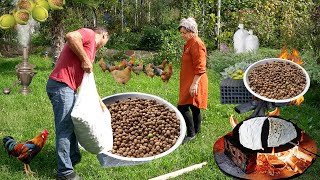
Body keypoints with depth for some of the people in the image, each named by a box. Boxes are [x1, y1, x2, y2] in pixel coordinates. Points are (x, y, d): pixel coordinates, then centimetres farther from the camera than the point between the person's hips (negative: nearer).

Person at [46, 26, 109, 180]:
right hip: (61, 86, -10)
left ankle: (74, 157, 38)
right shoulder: (89, 34, -2)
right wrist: (85, 60, -16)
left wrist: (99, 101, 29)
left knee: (72, 123, 22)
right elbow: (70, 36, -24)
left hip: (68, 89, 10)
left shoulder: (91, 50, 25)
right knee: (64, 129, -5)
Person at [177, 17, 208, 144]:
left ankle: (191, 134, -5)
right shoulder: (189, 43, 15)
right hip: (188, 81, 10)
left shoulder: (197, 44, -17)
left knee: (183, 107, -13)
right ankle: (196, 131, 27)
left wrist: (194, 84, -26)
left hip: (194, 82, -10)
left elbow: (199, 67, -23)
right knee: (194, 107, 16)